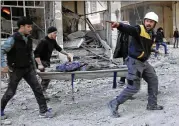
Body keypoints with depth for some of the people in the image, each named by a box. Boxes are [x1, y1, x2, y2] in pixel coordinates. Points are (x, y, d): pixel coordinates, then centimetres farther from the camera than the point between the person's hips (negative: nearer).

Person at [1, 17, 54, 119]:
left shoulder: (29, 39, 3)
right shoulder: (13, 39, -19)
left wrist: (32, 65, 15)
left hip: (28, 68, 6)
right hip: (16, 70, -6)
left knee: (37, 88, -2)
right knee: (11, 92, 8)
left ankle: (43, 111, 5)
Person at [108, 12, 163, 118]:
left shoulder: (152, 34, 9)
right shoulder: (139, 29, -17)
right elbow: (128, 28, -40)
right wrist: (119, 25, -58)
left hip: (144, 62, 9)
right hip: (135, 62, -9)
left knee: (153, 80, 18)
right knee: (134, 87, -9)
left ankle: (152, 104, 33)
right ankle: (114, 104, 4)